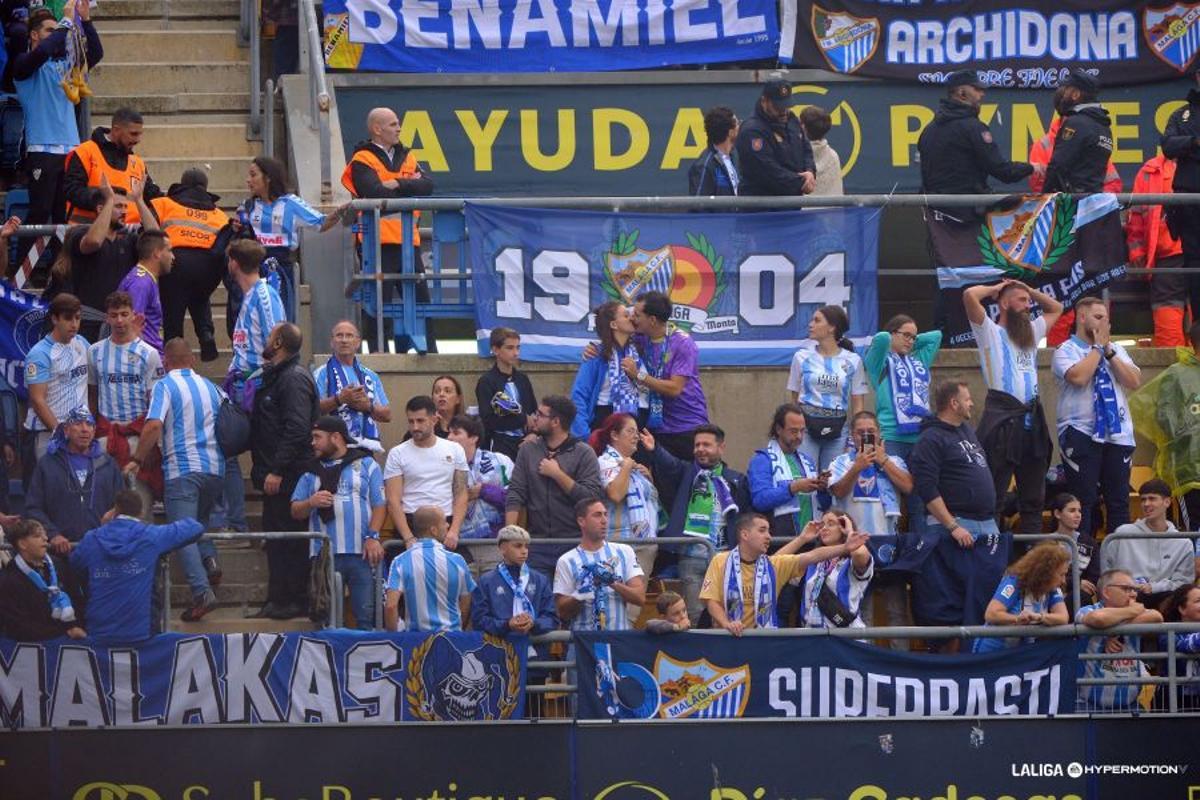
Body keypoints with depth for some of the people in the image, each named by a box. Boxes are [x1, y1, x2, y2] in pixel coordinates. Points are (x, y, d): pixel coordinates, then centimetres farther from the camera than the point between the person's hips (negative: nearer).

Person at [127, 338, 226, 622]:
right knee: (200, 520, 27)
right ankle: (209, 559, 1)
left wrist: (137, 460, -8)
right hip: (215, 468, 6)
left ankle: (202, 592, -21)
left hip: (182, 468, -6)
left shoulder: (165, 386, -5)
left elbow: (154, 425, -17)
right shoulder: (210, 387, 13)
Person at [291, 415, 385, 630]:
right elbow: (295, 511, 14)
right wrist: (310, 503, -8)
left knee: (366, 616, -5)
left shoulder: (366, 465, 10)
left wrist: (372, 537, -9)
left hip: (361, 553, -2)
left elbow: (379, 505, 3)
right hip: (324, 554, 3)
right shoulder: (311, 472, 18)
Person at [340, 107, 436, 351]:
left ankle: (429, 350, 16)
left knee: (420, 295, 10)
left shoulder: (407, 157, 18)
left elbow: (427, 185, 2)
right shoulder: (362, 161, -1)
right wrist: (409, 186, -4)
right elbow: (377, 193, -17)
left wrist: (398, 184, -12)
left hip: (408, 239, 6)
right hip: (379, 241, -6)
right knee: (378, 300, -5)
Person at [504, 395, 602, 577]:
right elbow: (515, 494, 3)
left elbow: (591, 498, -11)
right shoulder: (527, 450, 10)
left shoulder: (583, 453, -1)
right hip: (537, 546, 3)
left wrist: (557, 474, -11)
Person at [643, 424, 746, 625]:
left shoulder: (736, 480, 13)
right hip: (692, 554, -1)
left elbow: (746, 515, 8)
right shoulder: (686, 472, 9)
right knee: (694, 613, -4)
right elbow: (668, 465, -12)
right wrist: (655, 450, -33)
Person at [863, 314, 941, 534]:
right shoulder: (882, 361, 3)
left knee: (918, 499, 6)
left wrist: (912, 343, 17)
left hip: (920, 438, 5)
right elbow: (881, 338, -14)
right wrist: (888, 341, 7)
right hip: (892, 438, -5)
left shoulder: (919, 360, 20)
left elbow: (936, 336, 24)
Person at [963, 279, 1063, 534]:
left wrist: (1029, 290, 23)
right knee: (994, 496, -7)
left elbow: (1056, 308, 36)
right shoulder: (991, 333, 2)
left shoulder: (1031, 332, 22)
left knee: (1034, 498, 9)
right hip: (1002, 419, -7)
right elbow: (969, 295, -12)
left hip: (1032, 420, 7)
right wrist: (995, 289, 6)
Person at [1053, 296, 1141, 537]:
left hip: (1118, 434, 5)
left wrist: (1109, 352, -1)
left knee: (1119, 500, 6)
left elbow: (1134, 381, 4)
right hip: (1082, 434, -5)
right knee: (1083, 500, -6)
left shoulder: (1116, 349, 17)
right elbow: (1078, 377, -20)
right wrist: (1098, 347, -7)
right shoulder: (1066, 351, 0)